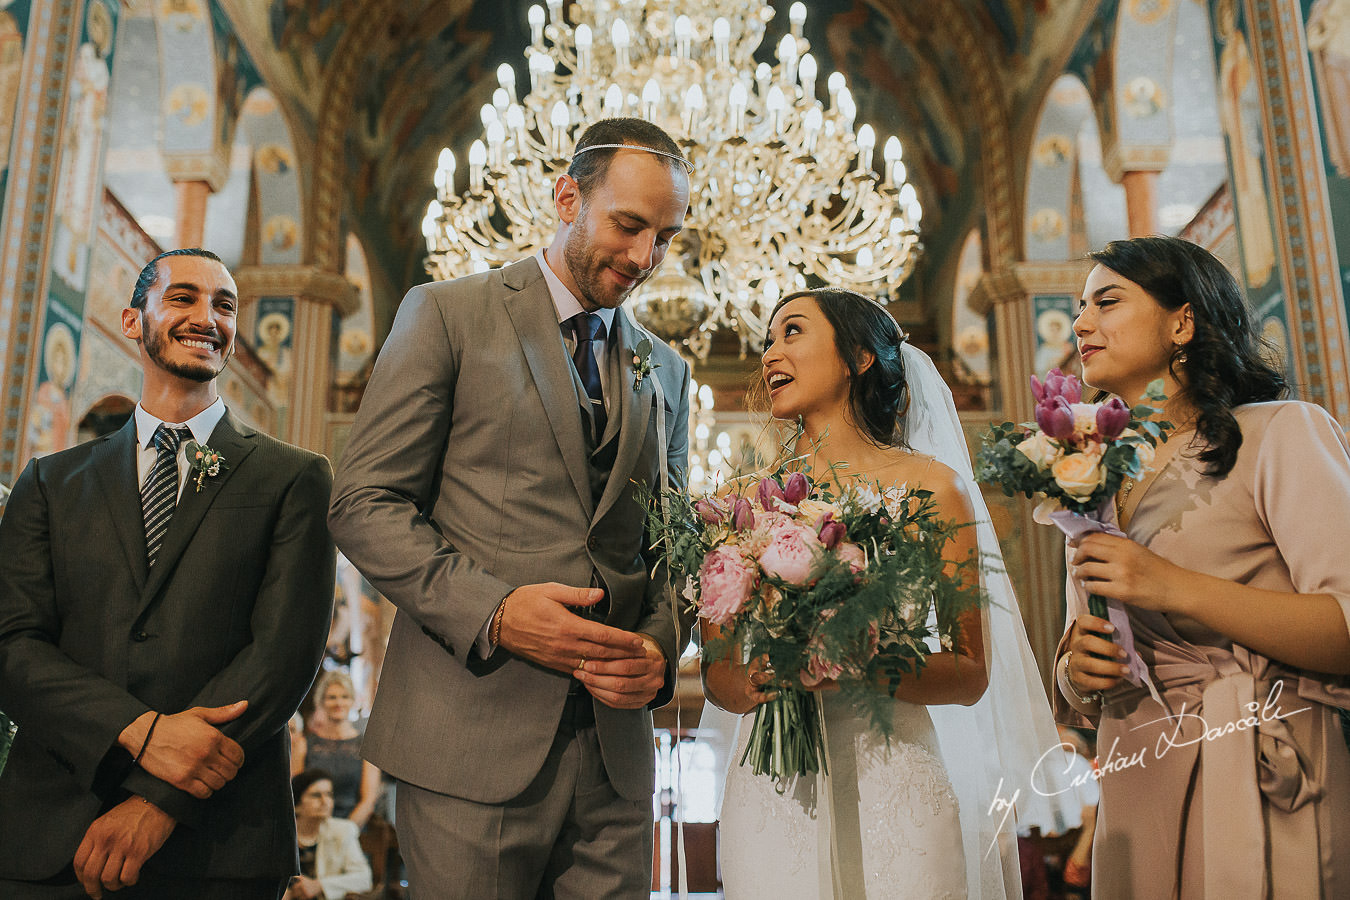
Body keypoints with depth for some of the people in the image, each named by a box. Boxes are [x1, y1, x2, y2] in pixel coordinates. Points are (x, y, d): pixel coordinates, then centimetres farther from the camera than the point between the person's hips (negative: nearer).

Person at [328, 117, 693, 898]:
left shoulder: (666, 372, 16)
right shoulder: (448, 315, 2)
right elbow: (365, 503, -4)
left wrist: (662, 646, -4)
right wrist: (490, 609, -17)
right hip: (473, 737, -4)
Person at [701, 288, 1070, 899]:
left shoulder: (929, 485, -1)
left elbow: (970, 674, -3)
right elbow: (715, 672, 8)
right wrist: (754, 682, -15)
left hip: (891, 783, -2)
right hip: (771, 788, 2)